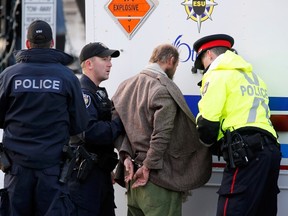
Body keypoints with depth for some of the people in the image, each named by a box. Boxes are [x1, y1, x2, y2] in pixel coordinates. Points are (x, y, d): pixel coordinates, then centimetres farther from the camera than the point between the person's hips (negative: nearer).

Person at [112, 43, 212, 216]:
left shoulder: (127, 86, 12)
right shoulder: (164, 89, -11)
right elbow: (161, 134, -20)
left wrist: (126, 156, -1)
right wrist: (148, 167, -15)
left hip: (133, 174, 8)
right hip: (160, 176, -8)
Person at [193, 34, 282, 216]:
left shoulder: (218, 74, 2)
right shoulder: (253, 77, 29)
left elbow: (207, 124, -6)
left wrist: (208, 143, 15)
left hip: (246, 153, -9)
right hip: (270, 150, 9)